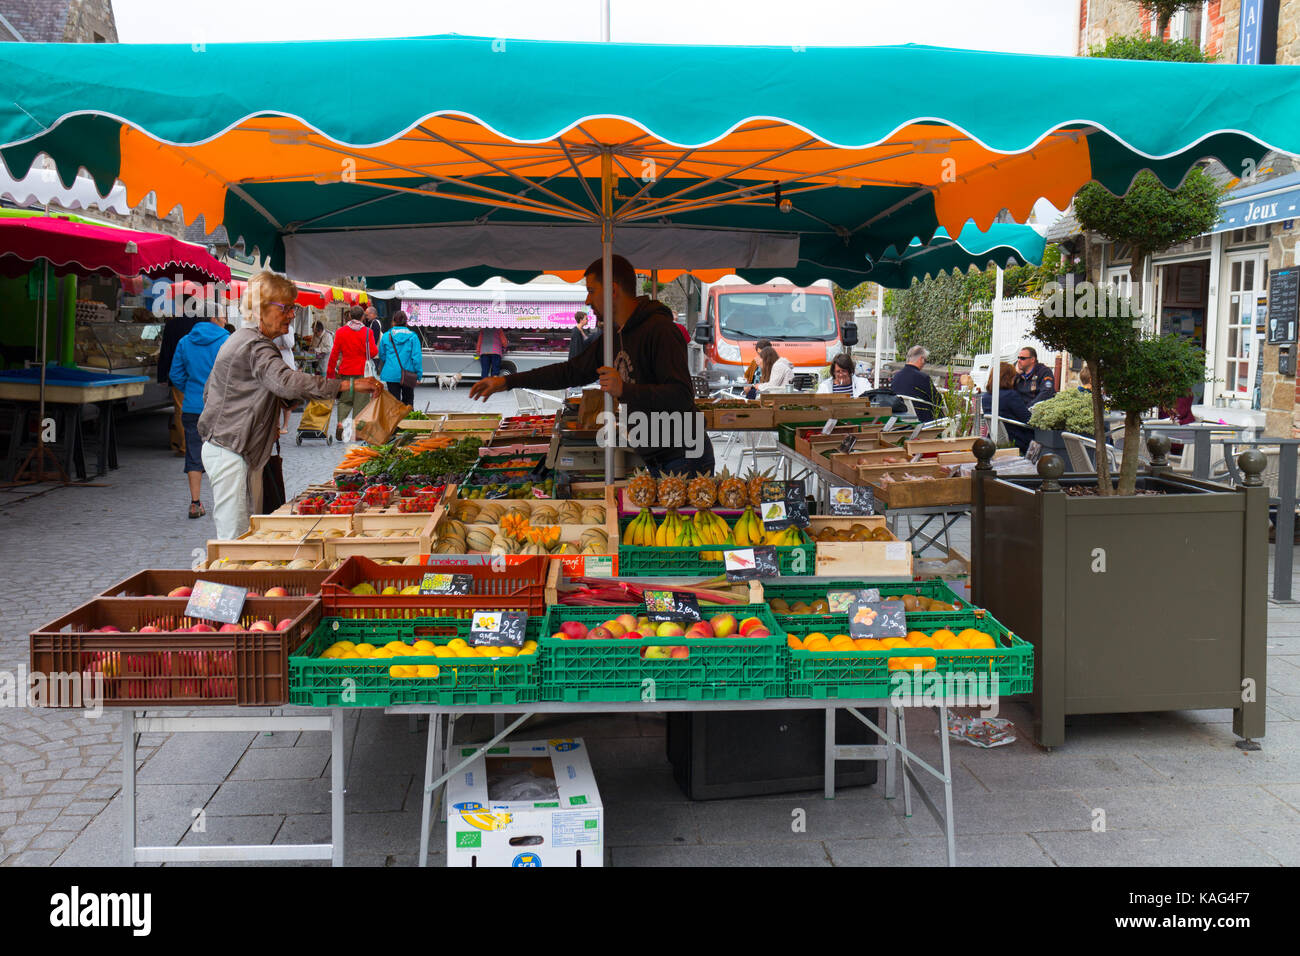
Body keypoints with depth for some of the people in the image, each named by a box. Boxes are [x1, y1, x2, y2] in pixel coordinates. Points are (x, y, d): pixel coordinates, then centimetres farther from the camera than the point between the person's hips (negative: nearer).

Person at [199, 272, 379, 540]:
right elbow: (288, 382, -36)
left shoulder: (242, 339, 16)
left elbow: (209, 392, 22)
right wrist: (348, 385, -38)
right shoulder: (255, 346, -18)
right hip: (231, 454, -11)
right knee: (235, 537, -10)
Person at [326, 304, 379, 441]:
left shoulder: (340, 332, 1)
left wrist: (330, 373, 7)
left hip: (345, 372, 2)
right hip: (362, 373, -1)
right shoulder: (367, 332, -4)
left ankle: (340, 422, -9)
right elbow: (373, 352, -9)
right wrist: (376, 347, 14)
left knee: (344, 400, 13)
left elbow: (334, 354, 1)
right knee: (361, 401, 5)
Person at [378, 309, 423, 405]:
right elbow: (417, 357, -8)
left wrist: (381, 371, 24)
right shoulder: (413, 336, -5)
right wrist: (419, 374, -2)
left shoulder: (386, 336, -1)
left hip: (391, 375, 0)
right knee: (408, 400, 15)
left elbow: (382, 356, 8)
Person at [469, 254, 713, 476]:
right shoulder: (613, 335, 12)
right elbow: (572, 371, 21)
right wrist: (507, 381, 20)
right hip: (654, 463, 8)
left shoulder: (659, 330, -17)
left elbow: (681, 396, -25)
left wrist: (625, 390, -29)